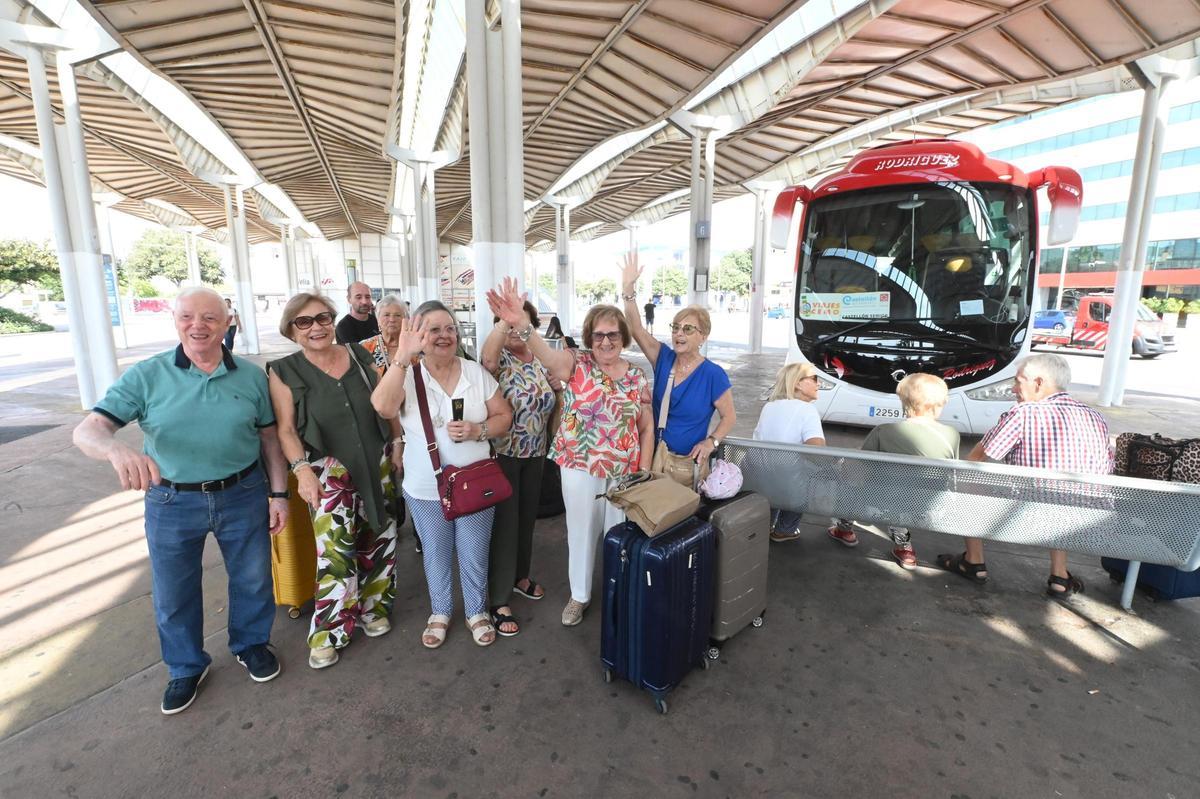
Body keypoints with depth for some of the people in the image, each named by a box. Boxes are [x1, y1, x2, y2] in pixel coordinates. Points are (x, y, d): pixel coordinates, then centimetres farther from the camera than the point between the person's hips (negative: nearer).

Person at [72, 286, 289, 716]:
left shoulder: (251, 375, -4)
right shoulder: (146, 375, -9)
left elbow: (269, 436, 2)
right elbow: (87, 430, -15)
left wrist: (278, 493, 1)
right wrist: (117, 448, -39)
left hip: (243, 495, 1)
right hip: (172, 502, 0)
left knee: (252, 579, 16)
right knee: (173, 593, 16)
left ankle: (251, 644, 43)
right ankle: (186, 667, 42)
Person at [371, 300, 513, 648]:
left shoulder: (476, 372, -4)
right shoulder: (408, 375, -11)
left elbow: (504, 417, 0)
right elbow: (382, 407, -31)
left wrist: (476, 430, -19)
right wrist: (403, 356, -36)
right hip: (425, 489, -1)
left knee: (474, 555, 16)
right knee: (436, 555, 20)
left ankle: (477, 611, 40)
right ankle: (440, 613, 44)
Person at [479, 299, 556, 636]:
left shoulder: (542, 361, 3)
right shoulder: (499, 360, -13)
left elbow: (551, 405, 13)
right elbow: (487, 356, -40)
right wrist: (507, 316, -46)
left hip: (535, 455, 6)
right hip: (502, 455, -5)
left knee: (527, 517, 19)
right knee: (504, 522, 1)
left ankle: (519, 576, 41)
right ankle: (498, 600, 15)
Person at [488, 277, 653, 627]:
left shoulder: (637, 377, 0)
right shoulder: (576, 364, -8)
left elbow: (647, 428, 5)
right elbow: (548, 355, -32)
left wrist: (644, 472, 0)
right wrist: (520, 323, -51)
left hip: (625, 472, 2)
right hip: (580, 470, -1)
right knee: (581, 532, 14)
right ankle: (579, 595, 38)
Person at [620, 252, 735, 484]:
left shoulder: (713, 374, -13)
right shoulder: (664, 358, -3)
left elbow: (729, 416, -6)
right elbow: (636, 328, -12)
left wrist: (711, 442, -22)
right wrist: (628, 288, -21)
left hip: (690, 463, -4)